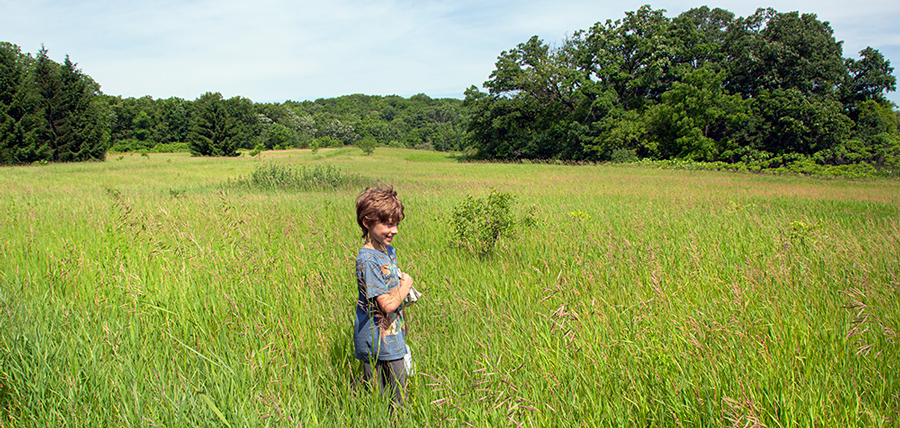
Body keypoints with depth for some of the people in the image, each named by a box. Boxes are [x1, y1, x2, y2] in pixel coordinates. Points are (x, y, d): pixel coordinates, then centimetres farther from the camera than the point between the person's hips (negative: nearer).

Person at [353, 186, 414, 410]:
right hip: (375, 342, -8)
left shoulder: (389, 251, 6)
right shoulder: (367, 260, -23)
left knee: (398, 396, 17)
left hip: (393, 339, 8)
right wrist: (406, 285, -10)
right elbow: (387, 305, -25)